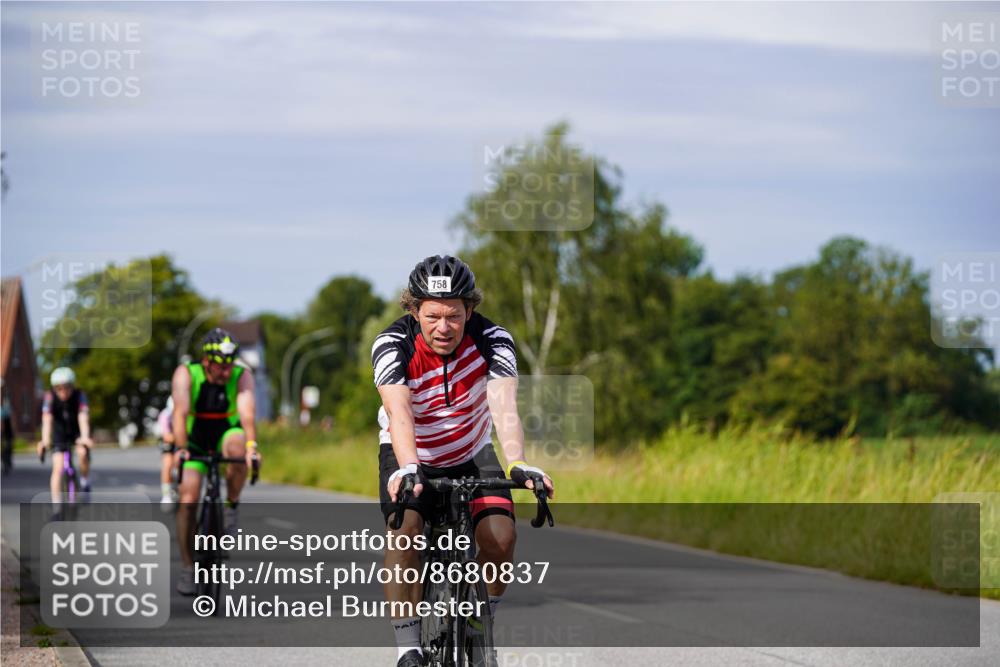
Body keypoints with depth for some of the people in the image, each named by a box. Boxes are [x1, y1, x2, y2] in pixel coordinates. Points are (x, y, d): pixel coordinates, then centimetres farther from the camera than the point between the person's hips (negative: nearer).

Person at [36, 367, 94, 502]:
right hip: (60, 433, 1)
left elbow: (83, 418, -41)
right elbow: (47, 419, -37)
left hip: (78, 432, 0)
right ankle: (56, 505, -9)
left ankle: (85, 482, -2)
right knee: (57, 468, -14)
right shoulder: (50, 397, -25)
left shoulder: (79, 396, -27)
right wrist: (45, 440, -53)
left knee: (82, 452, -29)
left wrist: (85, 437, -59)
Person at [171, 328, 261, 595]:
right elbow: (180, 412, -33)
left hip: (226, 433, 0)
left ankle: (231, 506, -15)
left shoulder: (242, 377, -20)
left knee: (237, 446, -36)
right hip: (194, 440, 0)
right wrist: (181, 448, -48)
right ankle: (188, 568, -1)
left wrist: (251, 445, -52)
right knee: (188, 500, -13)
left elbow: (247, 412, -35)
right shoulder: (186, 374, -21)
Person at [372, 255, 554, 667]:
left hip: (472, 453, 1)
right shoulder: (392, 346, -26)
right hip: (410, 455, -1)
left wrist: (519, 464, -53)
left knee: (500, 537, -21)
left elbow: (504, 408, -36)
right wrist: (407, 469, -58)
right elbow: (399, 414, -40)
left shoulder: (491, 340, -23)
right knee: (404, 532, -28)